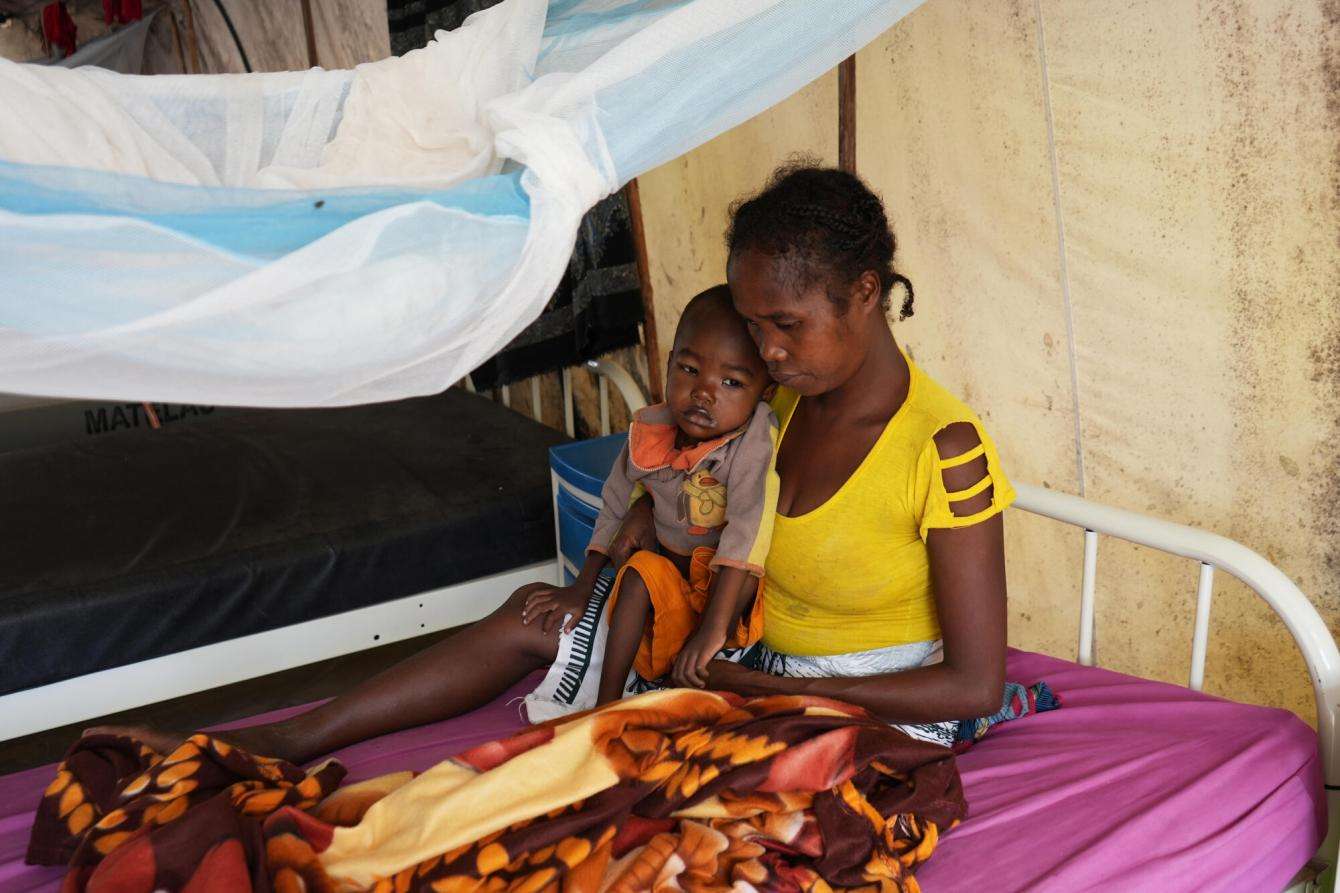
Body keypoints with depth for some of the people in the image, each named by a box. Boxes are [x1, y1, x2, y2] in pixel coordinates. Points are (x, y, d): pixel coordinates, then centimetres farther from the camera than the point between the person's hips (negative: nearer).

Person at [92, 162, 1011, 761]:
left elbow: (975, 684, -21)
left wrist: (756, 685, -20)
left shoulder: (943, 449, -22)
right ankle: (280, 742, 0)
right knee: (535, 614, -4)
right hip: (753, 671, 8)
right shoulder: (790, 399, 0)